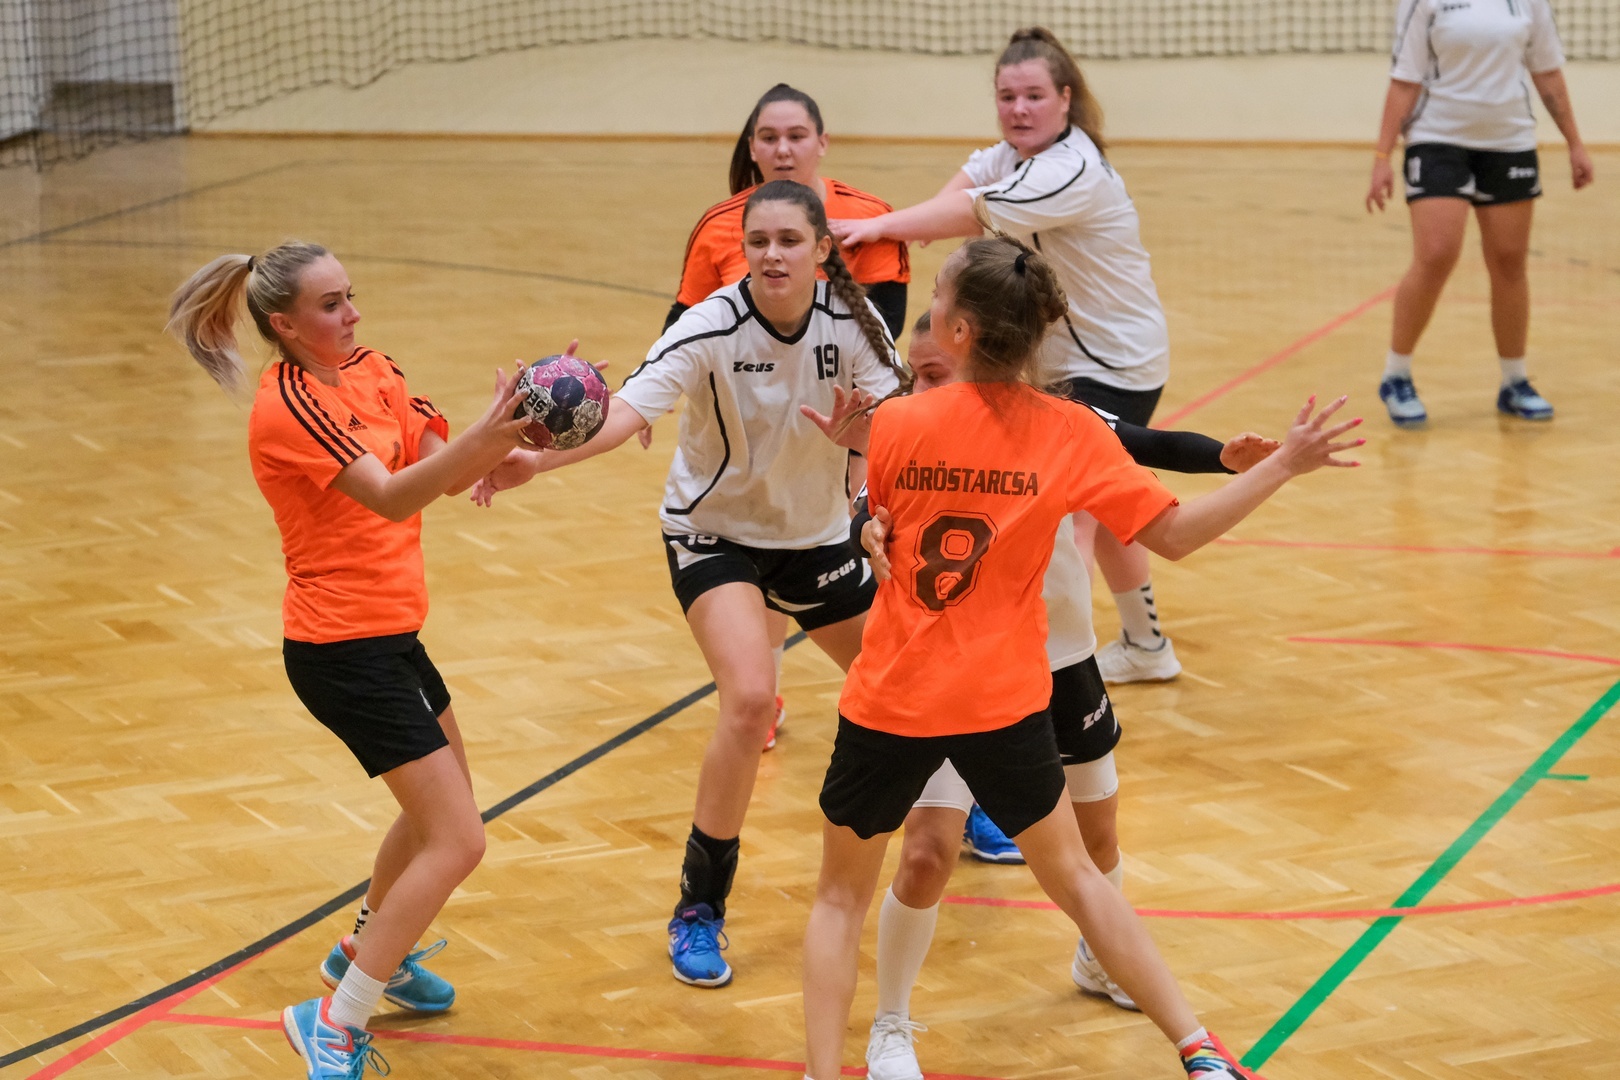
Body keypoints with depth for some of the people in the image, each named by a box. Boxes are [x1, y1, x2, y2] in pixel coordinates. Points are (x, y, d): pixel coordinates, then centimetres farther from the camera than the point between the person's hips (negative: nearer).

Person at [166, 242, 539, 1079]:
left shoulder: (369, 369, 5)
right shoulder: (289, 406, -20)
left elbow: (445, 470, -3)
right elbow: (390, 495, -32)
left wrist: (514, 426, -23)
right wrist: (484, 435, -47)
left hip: (387, 632, 9)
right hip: (343, 649, -9)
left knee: (435, 808, 26)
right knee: (457, 841, -11)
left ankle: (367, 953, 48)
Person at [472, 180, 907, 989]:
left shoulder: (851, 319, -16)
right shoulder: (712, 329, -27)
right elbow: (629, 409, -40)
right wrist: (541, 457, -57)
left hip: (814, 533, 4)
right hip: (714, 531, -4)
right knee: (750, 697, -26)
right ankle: (699, 910, -12)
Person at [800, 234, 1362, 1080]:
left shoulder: (895, 425, -13)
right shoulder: (1071, 434, -8)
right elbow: (1174, 535, -3)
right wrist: (1283, 465, 2)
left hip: (888, 702, -2)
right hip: (1005, 702, 2)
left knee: (841, 896, 17)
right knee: (1073, 876, 21)